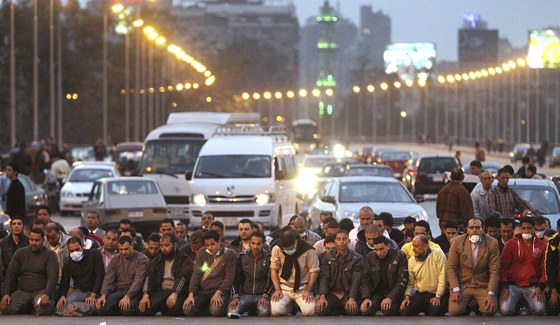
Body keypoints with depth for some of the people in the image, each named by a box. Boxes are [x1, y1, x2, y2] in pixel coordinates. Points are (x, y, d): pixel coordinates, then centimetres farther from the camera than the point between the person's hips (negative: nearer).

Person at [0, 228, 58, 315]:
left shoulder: (50, 255, 1)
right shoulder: (20, 253, 10)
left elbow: (53, 276, -11)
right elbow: (10, 274, 6)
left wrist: (47, 294, -29)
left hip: (41, 291, -3)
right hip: (22, 291, 3)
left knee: (44, 309, -36)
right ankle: (26, 308, 7)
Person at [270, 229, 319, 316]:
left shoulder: (308, 250, -12)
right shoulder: (277, 249, -7)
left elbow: (314, 271, -5)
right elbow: (274, 270, 2)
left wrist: (308, 291, -13)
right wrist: (277, 289, -8)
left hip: (302, 288, -2)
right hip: (284, 287, 2)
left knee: (309, 311, -29)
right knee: (275, 311, -24)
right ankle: (288, 305, 13)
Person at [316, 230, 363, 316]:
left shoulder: (357, 259, 0)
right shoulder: (328, 256, 6)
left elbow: (356, 281, -8)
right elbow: (324, 278, -2)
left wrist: (352, 299, -26)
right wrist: (322, 297, -19)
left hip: (348, 294, -1)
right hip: (332, 294, 1)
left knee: (352, 310, -33)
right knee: (320, 310, -28)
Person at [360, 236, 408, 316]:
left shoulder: (400, 256, -7)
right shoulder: (369, 258, 5)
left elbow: (402, 281, -11)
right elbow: (366, 280, 5)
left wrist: (390, 298, -23)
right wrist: (366, 297, -13)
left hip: (393, 291, -3)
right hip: (376, 291, 3)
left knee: (388, 311, -33)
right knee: (365, 311, -24)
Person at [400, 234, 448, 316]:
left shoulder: (438, 254, -9)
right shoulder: (411, 261, 5)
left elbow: (442, 276, -13)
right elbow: (410, 282, 8)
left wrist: (438, 296, -17)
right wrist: (407, 296, -11)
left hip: (437, 293, -4)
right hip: (421, 293, 4)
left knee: (435, 312, -32)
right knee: (404, 312, -15)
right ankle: (426, 309, 12)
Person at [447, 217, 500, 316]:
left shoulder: (492, 243, -3)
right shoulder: (457, 242, -1)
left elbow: (494, 271, -5)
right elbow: (451, 268, -2)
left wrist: (491, 293, -14)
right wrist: (455, 290, -13)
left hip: (483, 287, 0)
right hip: (462, 285, 0)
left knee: (490, 311, -24)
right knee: (454, 311, -23)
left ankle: (478, 307, 14)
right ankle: (467, 307, 15)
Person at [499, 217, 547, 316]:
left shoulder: (542, 246, 6)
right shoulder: (511, 244, 4)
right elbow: (503, 266, 3)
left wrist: (540, 287, -7)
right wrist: (504, 287, -7)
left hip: (533, 286, 0)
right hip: (513, 285, 0)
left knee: (540, 310, -26)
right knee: (505, 310, -24)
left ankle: (529, 305, 12)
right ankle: (517, 306, 14)